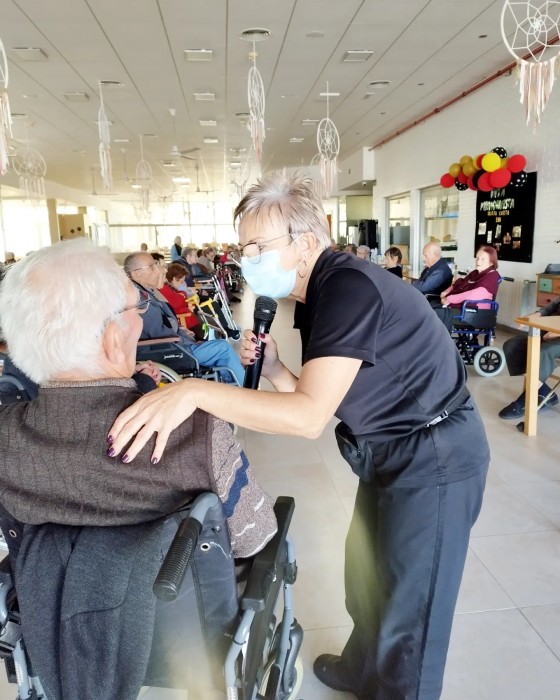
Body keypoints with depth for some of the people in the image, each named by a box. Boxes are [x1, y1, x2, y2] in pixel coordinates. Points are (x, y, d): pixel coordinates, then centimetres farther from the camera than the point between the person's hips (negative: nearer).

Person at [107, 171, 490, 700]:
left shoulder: (350, 286, -26)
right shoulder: (319, 295, 4)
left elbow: (310, 415, -34)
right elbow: (312, 397, 7)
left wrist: (195, 390, -39)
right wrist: (271, 368, -10)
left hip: (434, 461, -9)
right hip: (390, 455, 10)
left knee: (408, 611, 8)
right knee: (365, 580, 25)